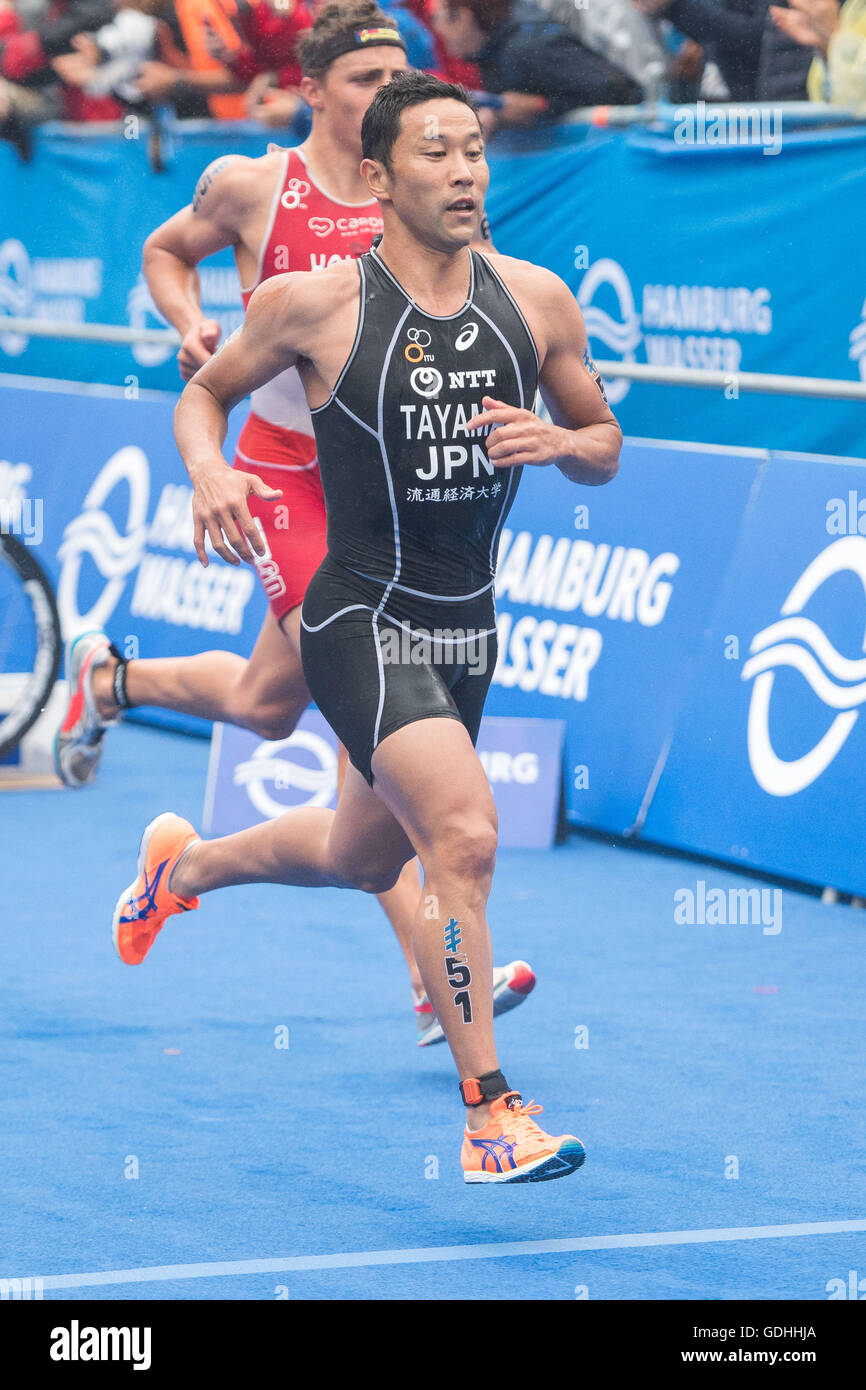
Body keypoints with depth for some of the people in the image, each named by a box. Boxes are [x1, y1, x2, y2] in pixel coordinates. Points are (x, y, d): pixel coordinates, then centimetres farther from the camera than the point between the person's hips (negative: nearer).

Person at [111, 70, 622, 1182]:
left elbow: (604, 447, 11)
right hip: (362, 618, -6)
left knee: (361, 859, 24)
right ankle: (489, 1114, -16)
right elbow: (205, 392, 6)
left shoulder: (537, 300, 0)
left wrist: (558, 442, -12)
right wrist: (208, 470, -15)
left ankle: (183, 863, 54)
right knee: (465, 836, -24)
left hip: (466, 624, 6)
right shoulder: (315, 303, -11)